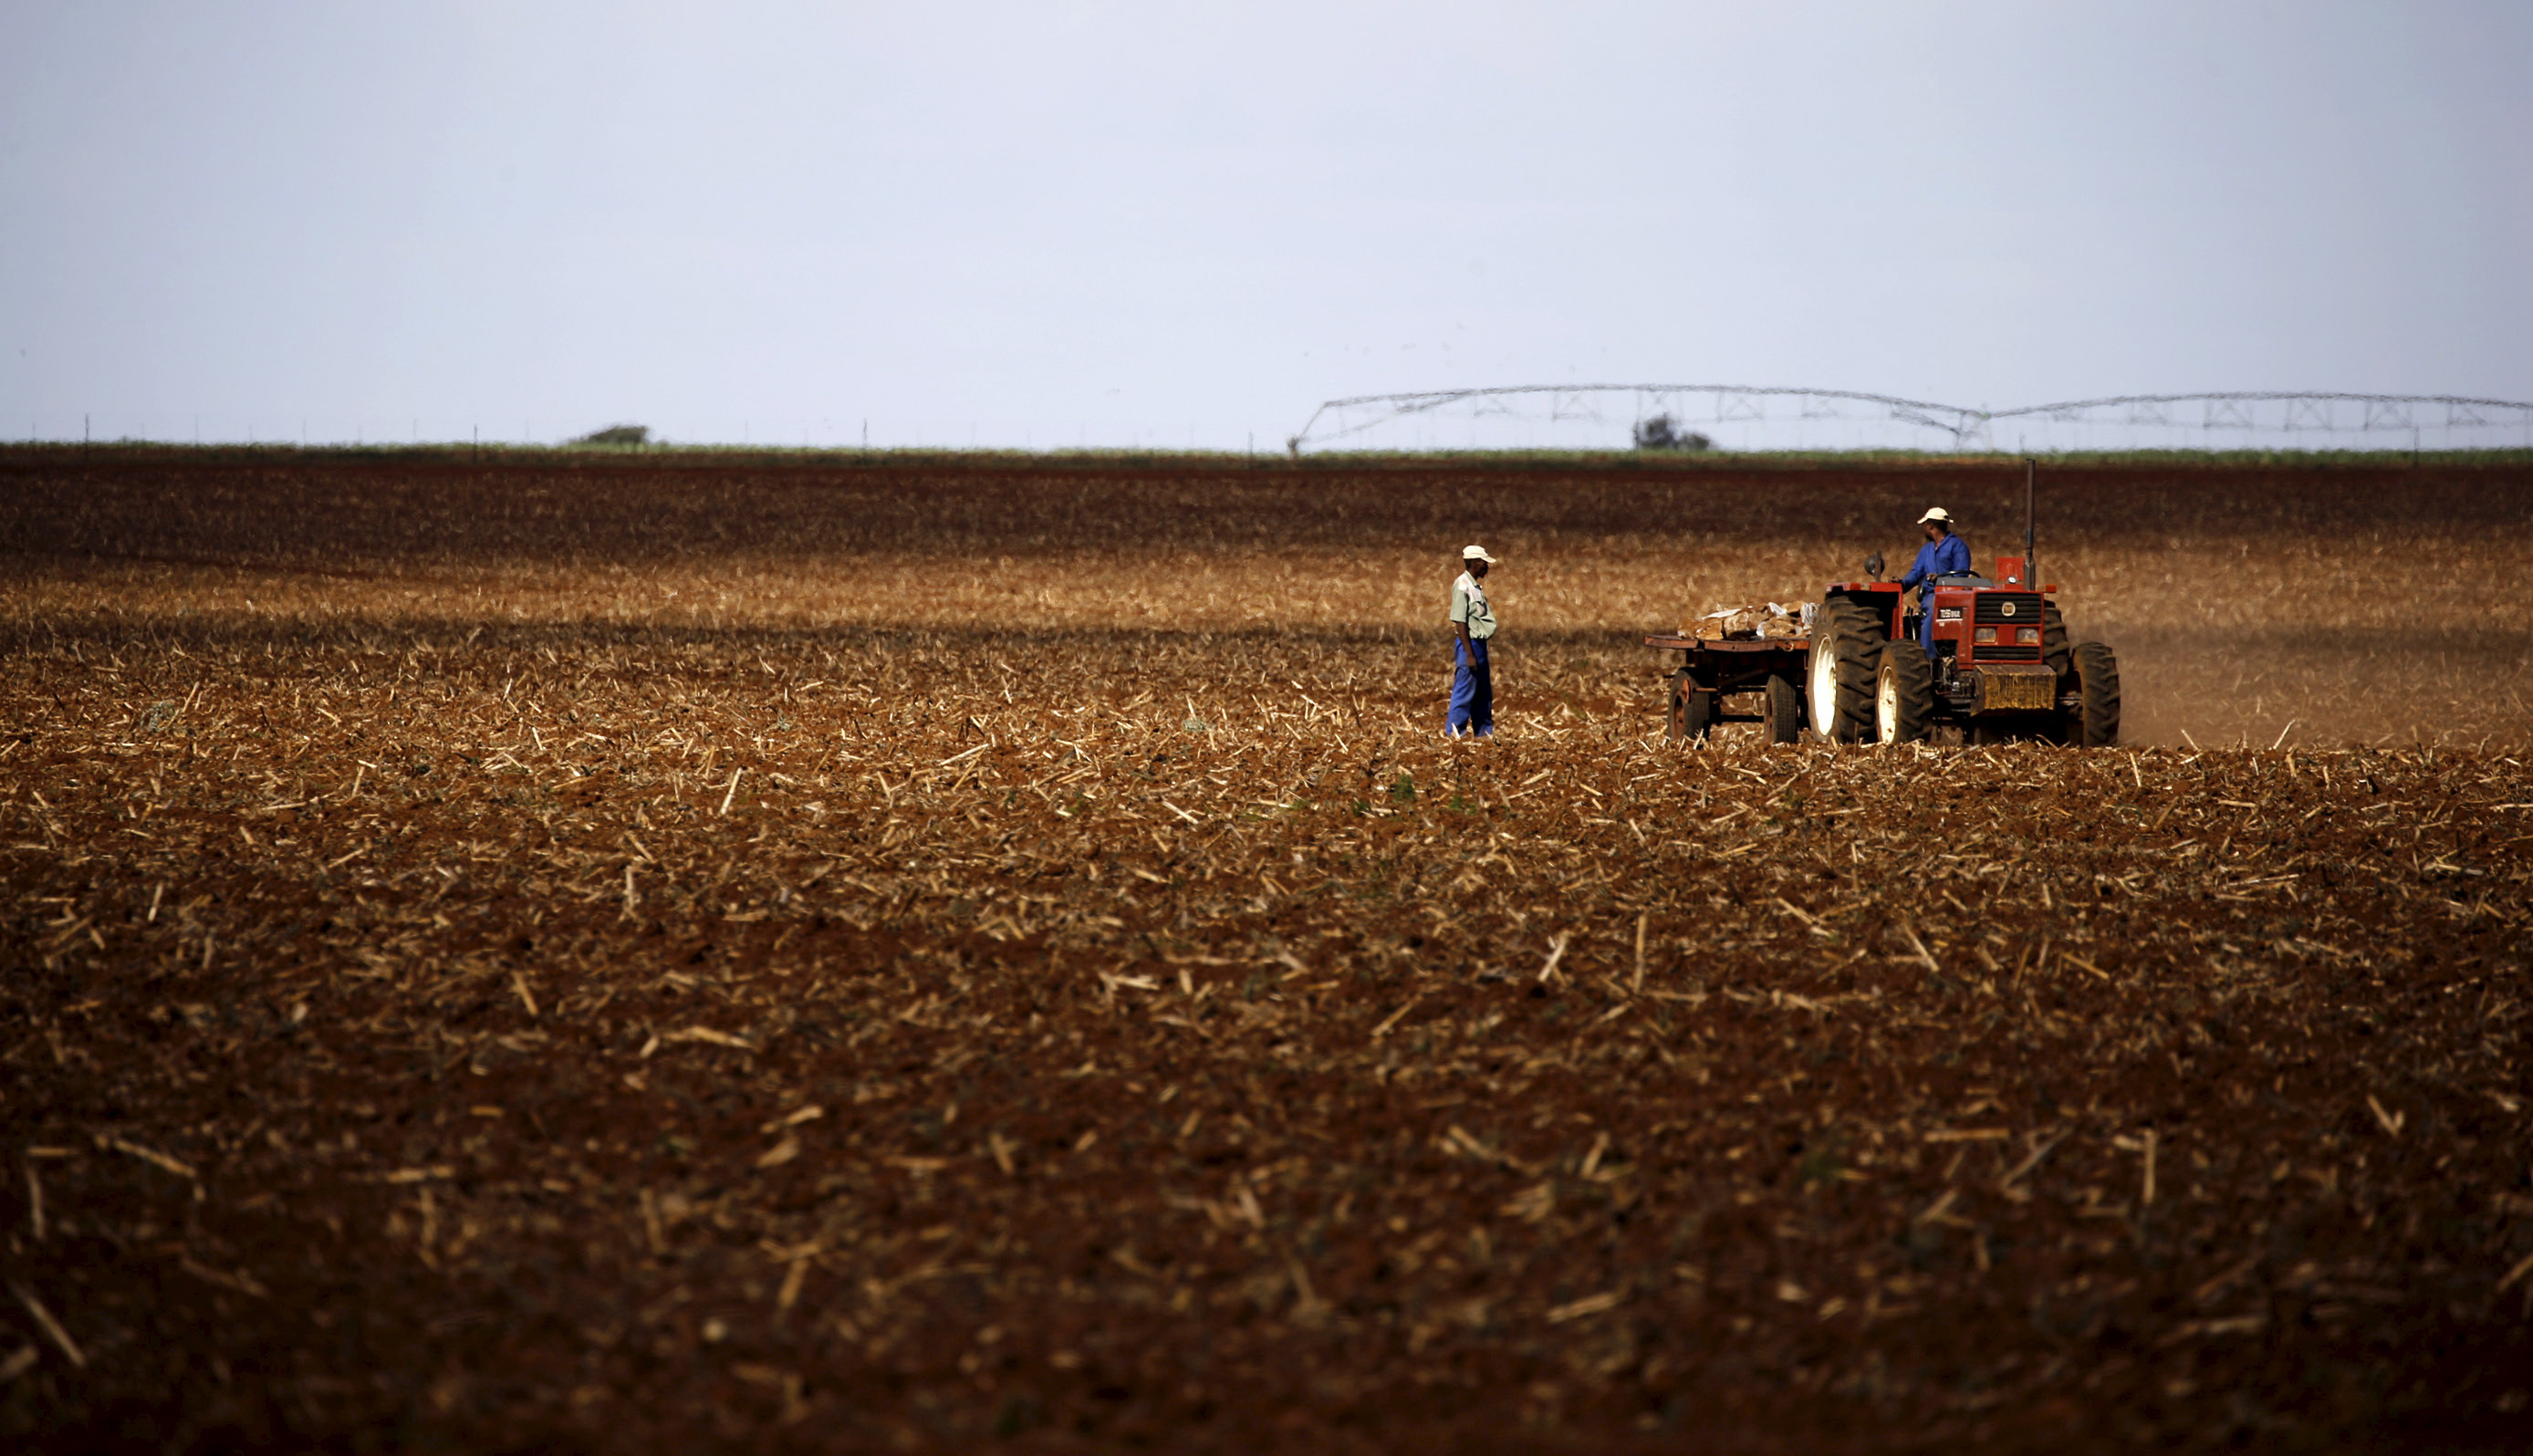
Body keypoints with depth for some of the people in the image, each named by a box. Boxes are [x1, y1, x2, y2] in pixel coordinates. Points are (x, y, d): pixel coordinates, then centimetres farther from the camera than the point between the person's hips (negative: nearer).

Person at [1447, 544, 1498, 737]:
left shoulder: (1476, 586, 14)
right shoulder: (1462, 586, -15)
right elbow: (1459, 622, -19)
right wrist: (1469, 654, -21)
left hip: (1480, 643, 10)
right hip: (1469, 644, -10)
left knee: (1484, 695, 14)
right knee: (1464, 692, -7)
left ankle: (1485, 732, 22)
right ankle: (1453, 733, -3)